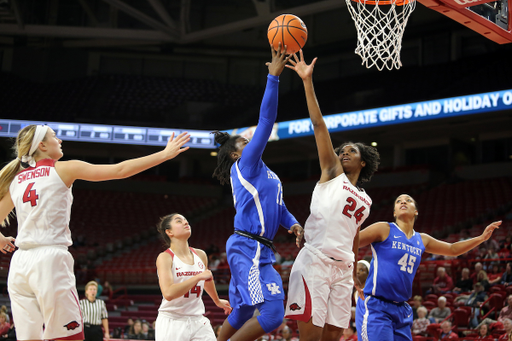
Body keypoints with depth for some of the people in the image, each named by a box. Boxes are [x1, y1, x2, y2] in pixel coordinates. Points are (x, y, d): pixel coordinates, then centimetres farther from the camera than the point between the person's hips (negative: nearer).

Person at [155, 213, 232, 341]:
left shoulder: (200, 255, 6)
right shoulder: (165, 257, -11)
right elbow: (168, 293, -26)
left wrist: (217, 300, 43)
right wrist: (199, 277, -22)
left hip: (198, 320, 5)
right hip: (172, 322, -5)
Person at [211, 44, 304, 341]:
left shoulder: (263, 173, 23)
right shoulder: (246, 165, -4)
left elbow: (278, 205, 25)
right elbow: (266, 121, -11)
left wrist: (293, 223, 3)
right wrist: (273, 76, -13)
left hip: (257, 251, 10)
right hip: (248, 249, -10)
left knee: (240, 314, 17)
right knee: (273, 312, -20)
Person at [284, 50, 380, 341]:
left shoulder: (365, 201, 21)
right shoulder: (332, 172, 8)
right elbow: (319, 125, 1)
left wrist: (355, 275, 27)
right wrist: (308, 82, -5)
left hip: (343, 268, 6)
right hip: (315, 262, -5)